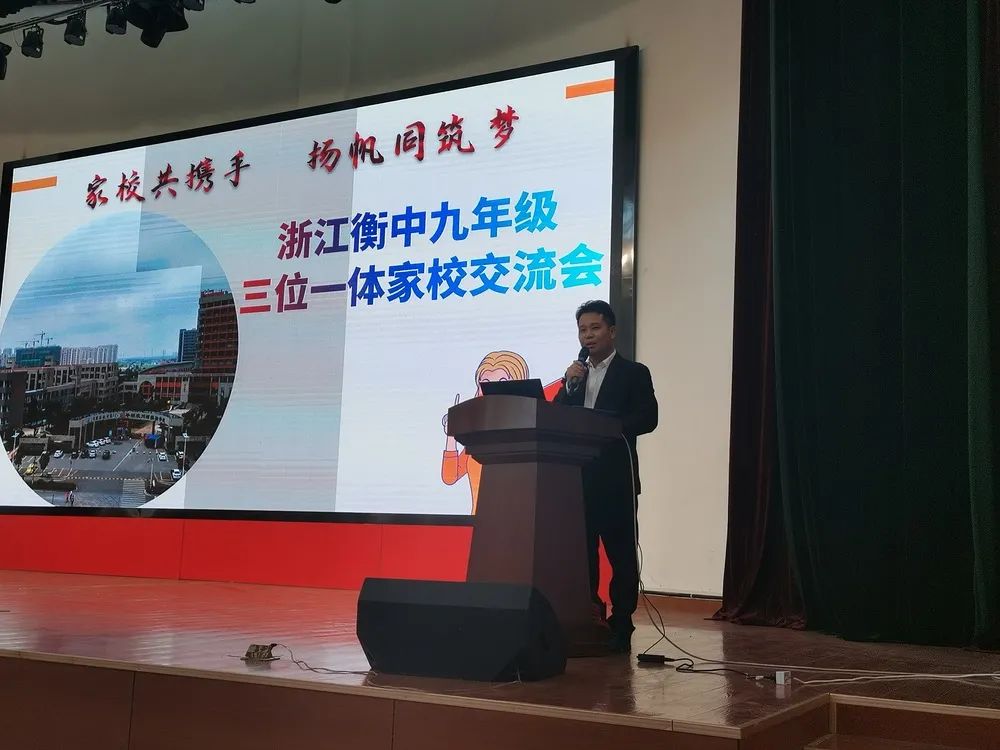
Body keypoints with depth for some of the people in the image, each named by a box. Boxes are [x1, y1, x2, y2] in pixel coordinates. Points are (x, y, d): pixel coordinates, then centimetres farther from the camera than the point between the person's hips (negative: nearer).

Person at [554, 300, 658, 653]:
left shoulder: (633, 372, 3)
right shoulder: (575, 375, 19)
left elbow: (647, 418, -8)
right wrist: (569, 385, -4)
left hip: (615, 478, -5)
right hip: (578, 476, 5)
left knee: (620, 553, -2)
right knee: (581, 551, 6)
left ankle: (620, 628, 2)